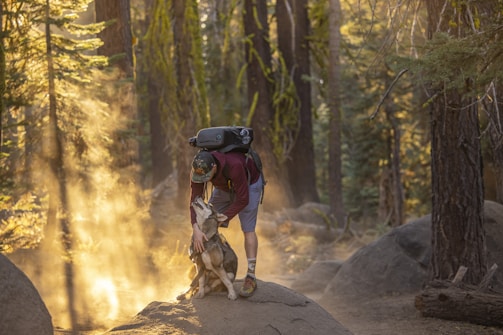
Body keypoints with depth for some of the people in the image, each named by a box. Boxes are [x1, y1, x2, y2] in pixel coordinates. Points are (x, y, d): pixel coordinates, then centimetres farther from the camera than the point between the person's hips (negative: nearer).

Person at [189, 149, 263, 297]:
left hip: (248, 184, -5)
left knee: (248, 229, -13)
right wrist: (196, 229, -43)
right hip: (224, 186, 5)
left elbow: (243, 199, -36)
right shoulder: (198, 169, -31)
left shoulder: (233, 165, -46)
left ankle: (251, 278, -12)